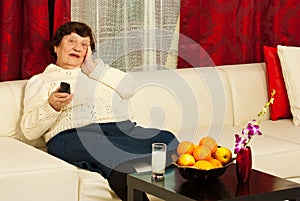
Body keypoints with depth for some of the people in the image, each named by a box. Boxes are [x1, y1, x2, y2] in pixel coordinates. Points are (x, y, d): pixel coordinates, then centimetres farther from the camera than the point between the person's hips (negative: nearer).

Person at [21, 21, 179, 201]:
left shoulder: (98, 71, 32)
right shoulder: (41, 80, 21)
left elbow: (129, 88, 10)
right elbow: (29, 131, 6)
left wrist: (93, 68, 10)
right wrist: (52, 106, -11)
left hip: (121, 128, 5)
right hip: (72, 136, -4)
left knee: (167, 139, -27)